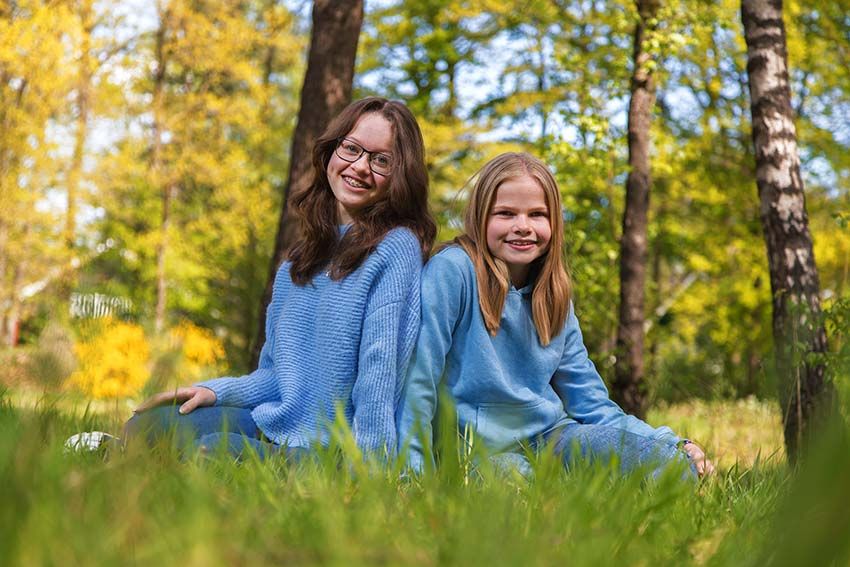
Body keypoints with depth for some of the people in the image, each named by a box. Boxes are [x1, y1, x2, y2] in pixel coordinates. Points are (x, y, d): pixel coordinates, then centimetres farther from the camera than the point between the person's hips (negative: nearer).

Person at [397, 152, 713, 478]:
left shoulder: (554, 297, 9)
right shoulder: (451, 271, -13)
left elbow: (588, 399, 10)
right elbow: (418, 377, -16)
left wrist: (673, 446, -1)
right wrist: (412, 470, -21)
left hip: (551, 436, 5)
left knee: (669, 459, -19)